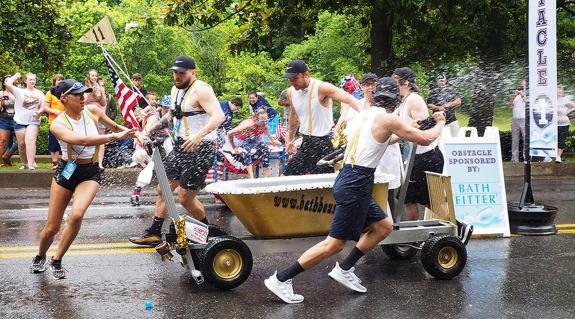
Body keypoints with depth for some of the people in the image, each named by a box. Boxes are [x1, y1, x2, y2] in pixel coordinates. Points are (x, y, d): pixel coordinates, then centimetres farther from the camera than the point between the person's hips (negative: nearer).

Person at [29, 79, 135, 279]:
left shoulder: (92, 110, -3)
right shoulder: (58, 124, -16)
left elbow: (114, 126, 16)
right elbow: (82, 140, -34)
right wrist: (113, 137, -38)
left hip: (91, 173, 2)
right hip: (67, 171, -2)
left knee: (76, 215, -23)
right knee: (52, 227, 3)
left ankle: (57, 260, -1)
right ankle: (40, 257, 37)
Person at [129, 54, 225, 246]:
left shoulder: (200, 90, -16)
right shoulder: (176, 89, 12)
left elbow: (219, 116, -29)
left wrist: (199, 135, -43)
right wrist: (152, 131, 19)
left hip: (200, 148, -9)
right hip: (181, 146, 9)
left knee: (185, 197, -4)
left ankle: (207, 231, 18)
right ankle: (154, 234, 20)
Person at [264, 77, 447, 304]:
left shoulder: (364, 114, 14)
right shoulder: (388, 119, -10)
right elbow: (425, 139, -4)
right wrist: (440, 123, 14)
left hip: (347, 178, 10)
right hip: (356, 184, -9)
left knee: (384, 226, 17)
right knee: (335, 243, -5)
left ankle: (344, 270, 17)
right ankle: (281, 279, -2)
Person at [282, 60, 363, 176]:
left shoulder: (321, 88, -17)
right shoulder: (291, 92, 4)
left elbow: (349, 99, -28)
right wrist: (290, 139, 29)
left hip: (323, 141, -7)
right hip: (306, 141, 7)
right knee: (288, 173, 6)